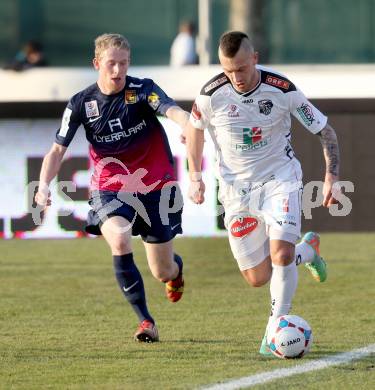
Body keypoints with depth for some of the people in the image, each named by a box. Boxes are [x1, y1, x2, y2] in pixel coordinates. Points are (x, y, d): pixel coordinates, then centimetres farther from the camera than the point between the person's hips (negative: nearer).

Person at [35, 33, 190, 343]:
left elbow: (172, 110, -31)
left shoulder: (142, 90, -12)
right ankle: (145, 321, -18)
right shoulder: (81, 104, -5)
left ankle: (176, 270, 48)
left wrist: (189, 125, -55)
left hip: (155, 186, -1)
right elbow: (58, 150, -2)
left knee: (163, 272, 5)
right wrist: (44, 185, -20)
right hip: (110, 188, 1)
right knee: (119, 241, -30)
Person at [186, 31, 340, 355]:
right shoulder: (212, 94, -13)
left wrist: (332, 177, -15)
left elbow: (325, 131, -6)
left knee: (281, 253, -26)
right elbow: (194, 128, 10)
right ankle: (307, 249, 33)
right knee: (257, 278, 3)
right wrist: (195, 177, 6)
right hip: (236, 189, 2)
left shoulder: (282, 89, -17)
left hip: (280, 180, -2)